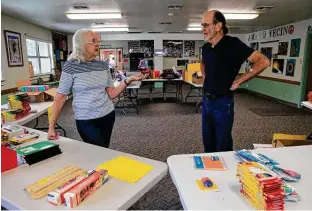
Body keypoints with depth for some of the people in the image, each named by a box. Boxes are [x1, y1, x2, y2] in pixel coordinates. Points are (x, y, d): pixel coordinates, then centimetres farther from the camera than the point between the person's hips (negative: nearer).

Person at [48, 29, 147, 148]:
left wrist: (128, 80, -11)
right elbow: (60, 97, -7)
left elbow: (111, 94, 2)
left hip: (108, 115, 4)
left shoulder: (103, 65, 1)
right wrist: (51, 126, -11)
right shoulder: (71, 66, -10)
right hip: (86, 120, -4)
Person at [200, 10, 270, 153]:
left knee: (223, 145, 6)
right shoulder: (206, 47, 6)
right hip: (206, 100, 7)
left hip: (223, 102, -6)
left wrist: (238, 81, -16)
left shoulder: (233, 44, -14)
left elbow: (263, 62, -18)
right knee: (208, 142, 18)